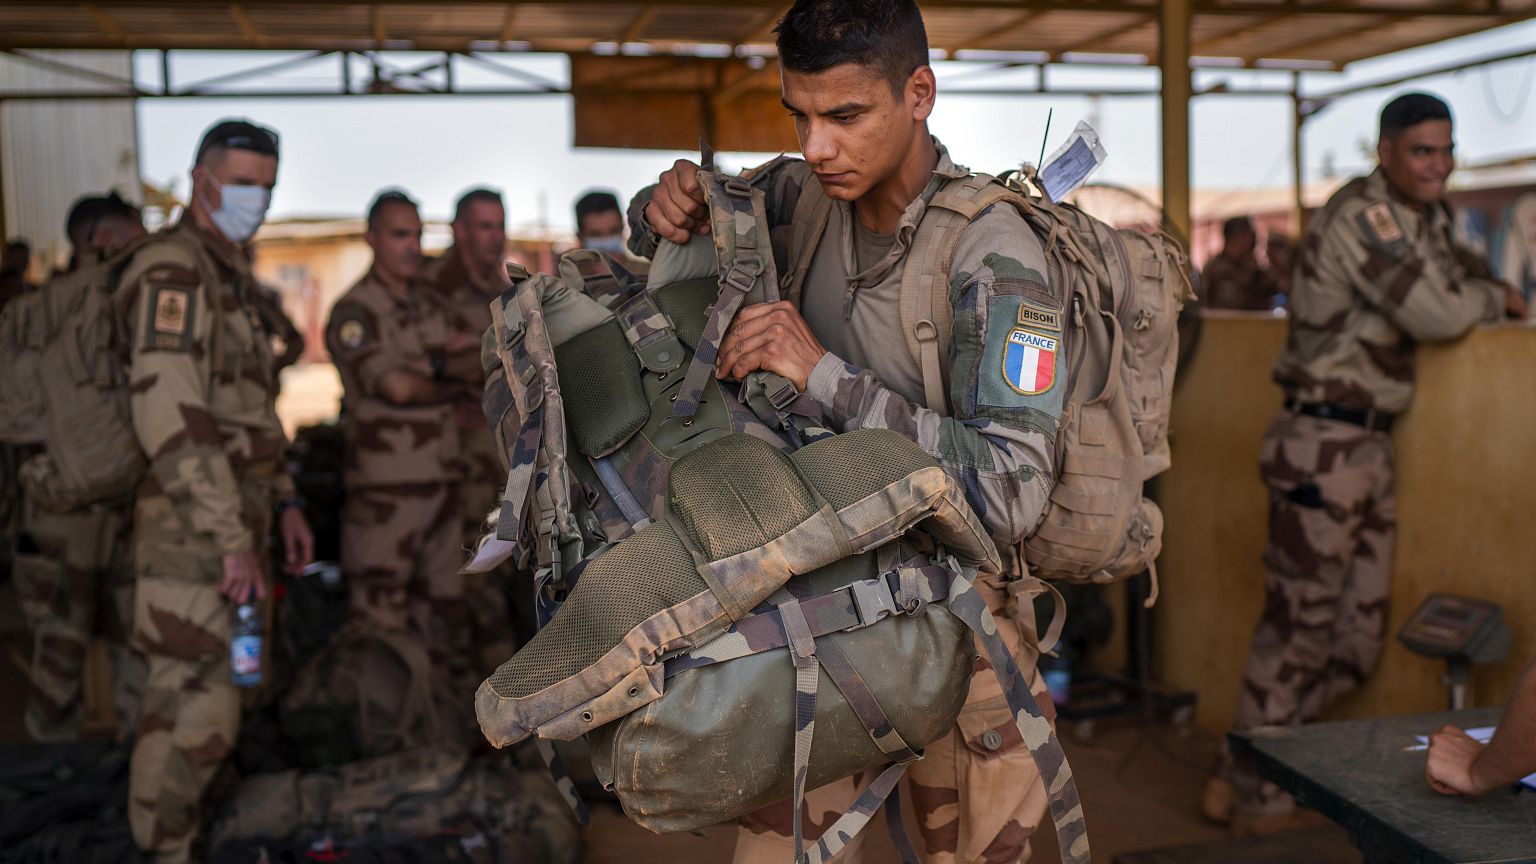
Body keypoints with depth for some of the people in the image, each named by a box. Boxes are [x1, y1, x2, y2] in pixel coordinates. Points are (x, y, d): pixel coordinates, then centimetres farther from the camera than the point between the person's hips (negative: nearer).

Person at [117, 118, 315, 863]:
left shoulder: (233, 274, 20)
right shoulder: (171, 270, -12)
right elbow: (170, 419, -22)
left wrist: (283, 502, 20)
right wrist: (232, 541, -23)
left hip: (230, 520, 10)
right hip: (191, 530, -10)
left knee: (186, 697, 16)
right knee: (197, 707, -7)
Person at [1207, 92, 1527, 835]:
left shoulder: (1422, 215, 18)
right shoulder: (1363, 213, -13)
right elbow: (1435, 312, -19)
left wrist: (1473, 296, 1)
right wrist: (1498, 298, 0)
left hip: (1369, 445, 10)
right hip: (1323, 444, -10)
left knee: (1356, 640, 12)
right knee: (1299, 625, -1)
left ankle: (1253, 764, 24)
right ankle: (1255, 797, 13)